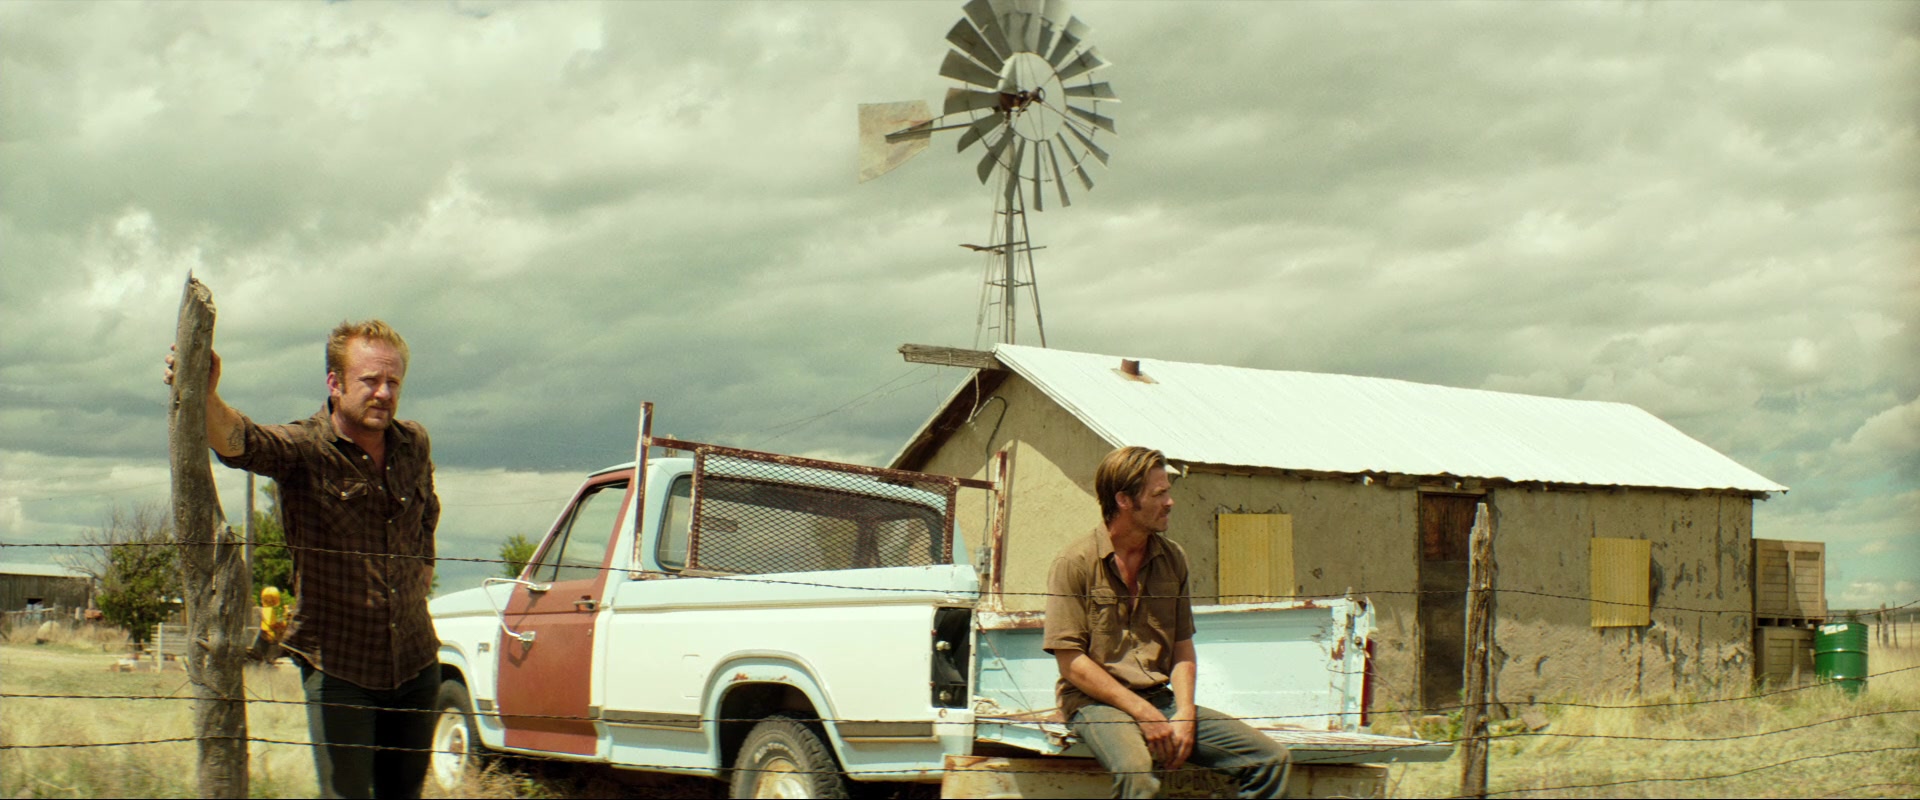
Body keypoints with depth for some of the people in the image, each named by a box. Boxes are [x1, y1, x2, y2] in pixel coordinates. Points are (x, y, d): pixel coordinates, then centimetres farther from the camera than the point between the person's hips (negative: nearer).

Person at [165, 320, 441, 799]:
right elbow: (239, 442, -36)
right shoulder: (304, 449, -13)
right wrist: (205, 397, -55)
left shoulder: (414, 445, 3)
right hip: (338, 667, -5)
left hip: (416, 664, 5)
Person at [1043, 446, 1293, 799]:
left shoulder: (1173, 559, 10)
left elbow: (1183, 651, 12)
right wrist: (1143, 713, -15)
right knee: (1136, 769, -39)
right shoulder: (1076, 561, -7)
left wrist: (1184, 716, -6)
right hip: (1096, 703, -6)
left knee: (1271, 759, -9)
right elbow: (1072, 663, -10)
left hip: (1161, 700, 6)